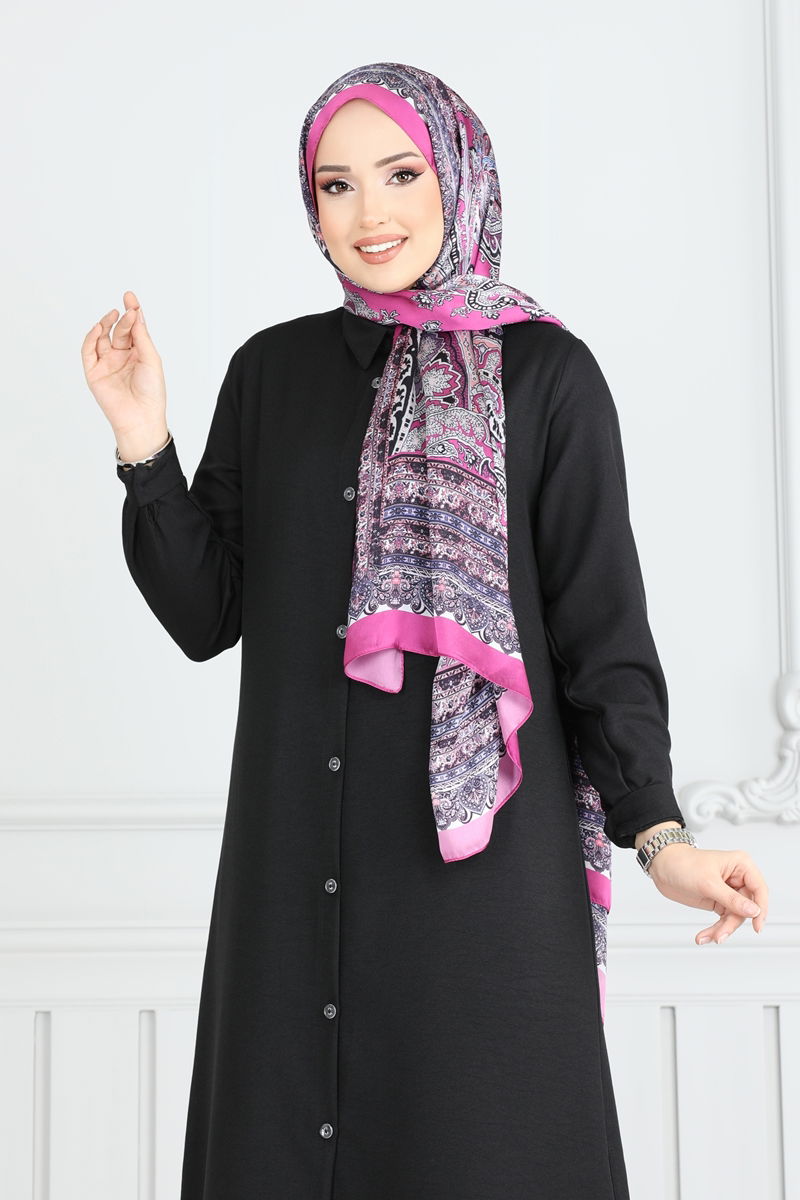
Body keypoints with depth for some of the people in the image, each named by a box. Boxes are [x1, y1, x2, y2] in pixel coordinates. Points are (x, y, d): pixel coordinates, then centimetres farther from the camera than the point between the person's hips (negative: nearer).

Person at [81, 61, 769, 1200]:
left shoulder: (548, 374, 0)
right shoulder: (271, 371, 9)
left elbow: (601, 624, -2)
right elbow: (206, 613, 7)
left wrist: (656, 830, -14)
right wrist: (144, 441, -5)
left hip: (482, 854, -3)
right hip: (294, 859, 3)